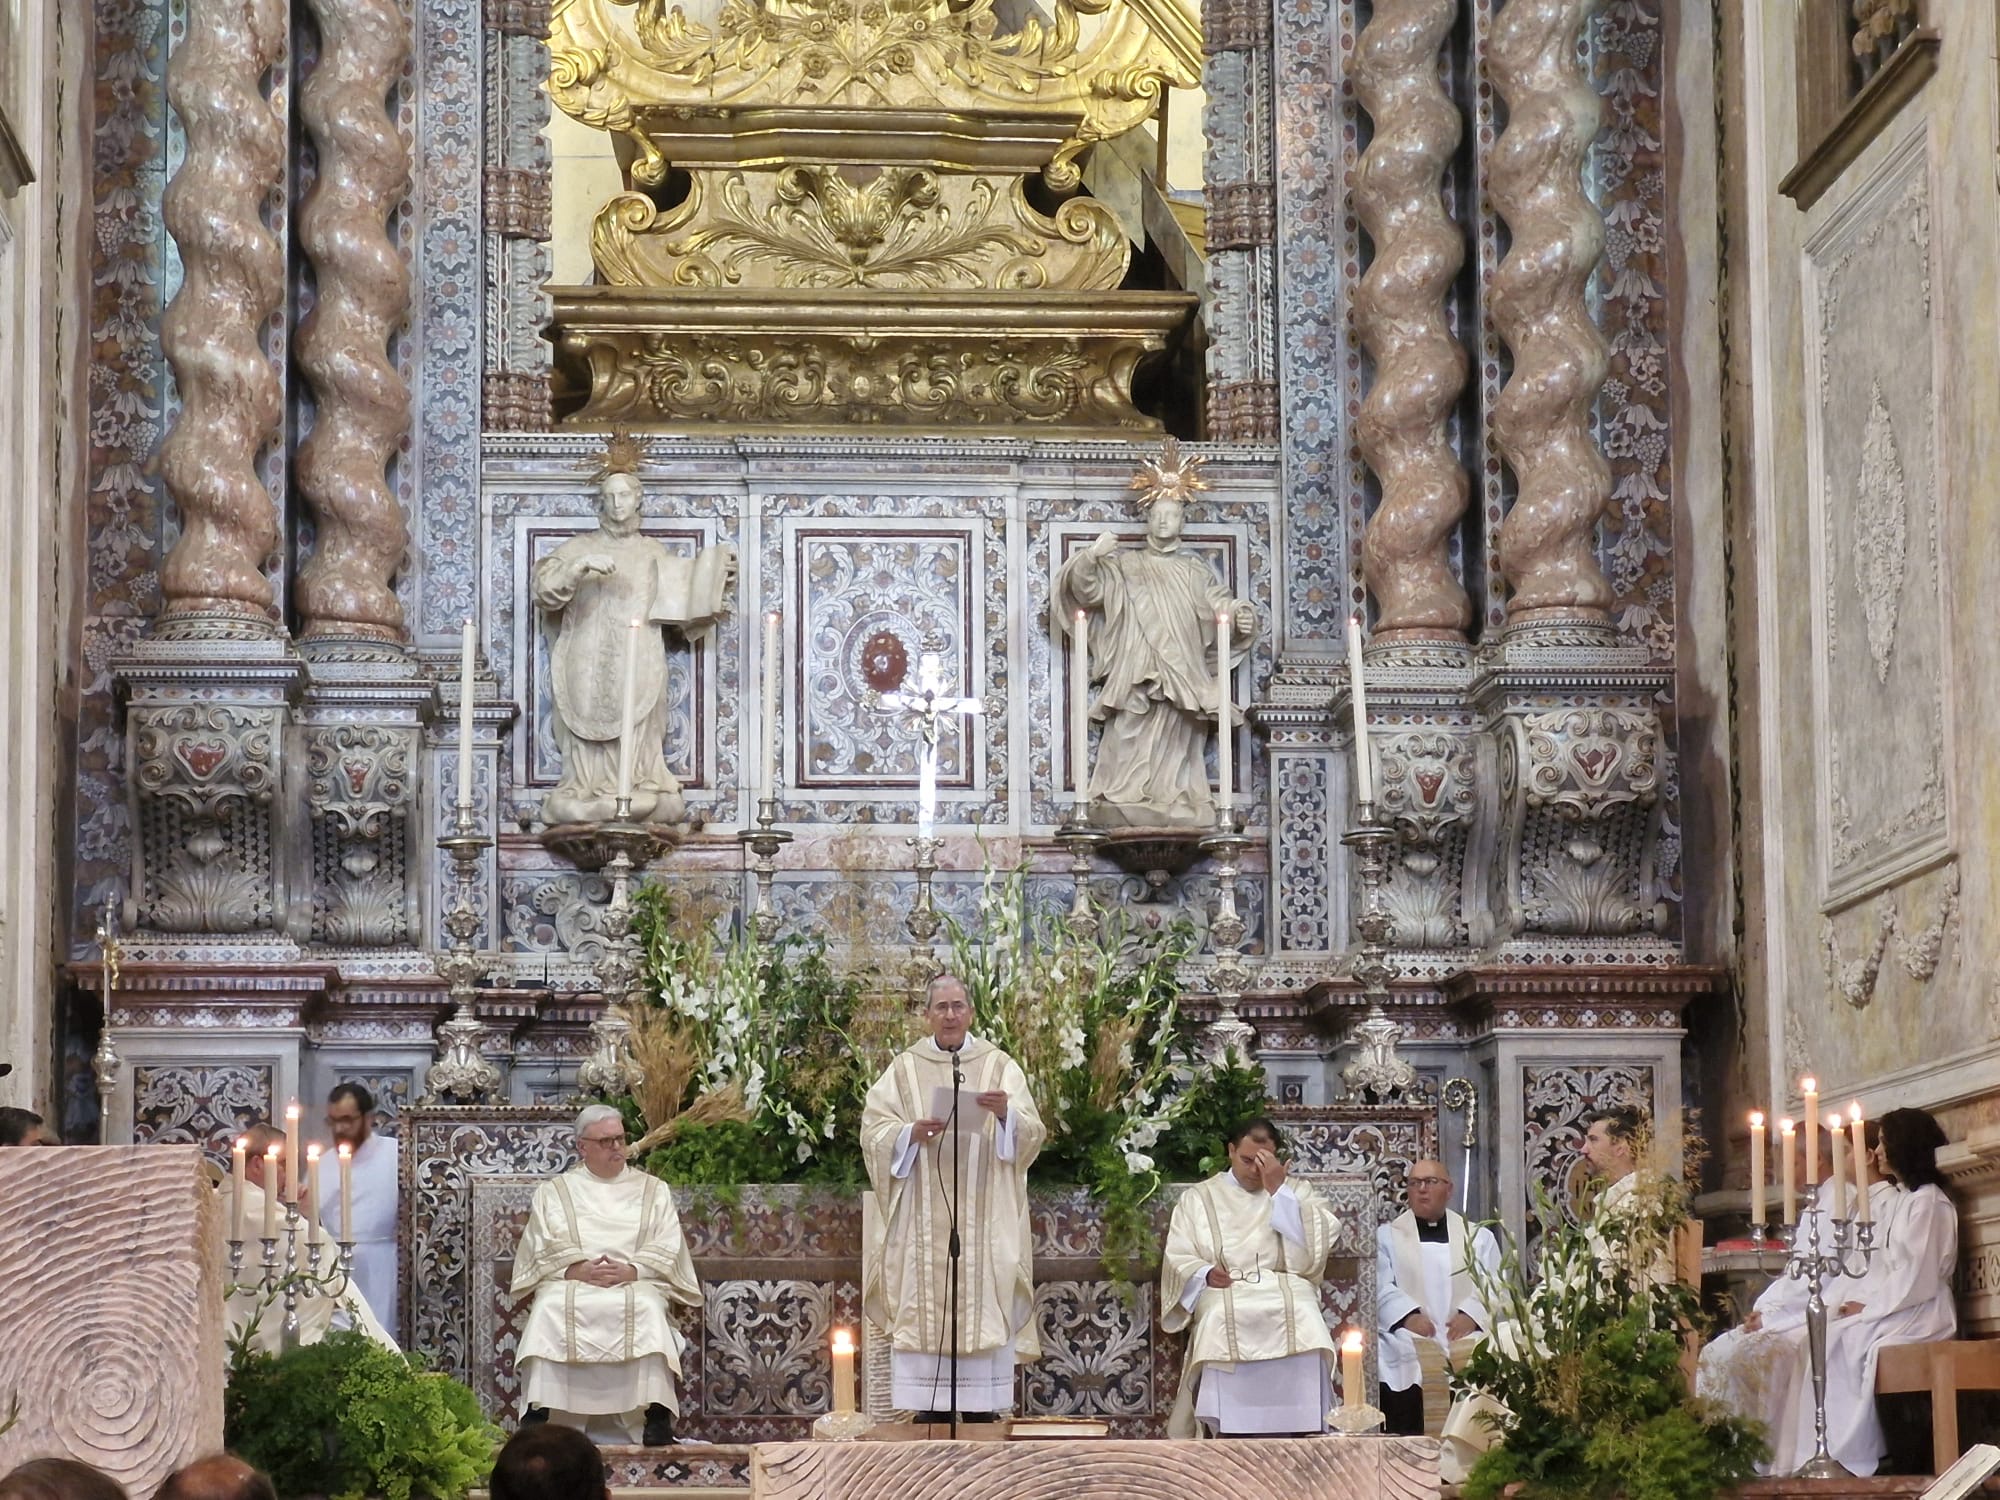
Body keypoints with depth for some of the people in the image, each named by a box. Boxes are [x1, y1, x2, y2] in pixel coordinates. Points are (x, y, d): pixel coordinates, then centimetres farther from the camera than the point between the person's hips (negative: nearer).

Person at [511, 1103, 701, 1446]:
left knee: (648, 1307, -35)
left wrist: (631, 1270, -13)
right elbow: (543, 1250, 6)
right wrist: (579, 1270, -13)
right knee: (549, 1309, -34)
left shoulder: (653, 1190, 19)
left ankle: (657, 1416, -40)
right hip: (570, 1282, 0)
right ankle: (539, 1412, -37)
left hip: (636, 1282, 0)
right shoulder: (553, 1192, 19)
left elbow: (666, 1250, 7)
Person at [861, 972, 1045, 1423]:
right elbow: (874, 1131, 1)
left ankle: (983, 1413, -3)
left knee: (984, 1311, -6)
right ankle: (930, 1416, -2)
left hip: (984, 1214, 0)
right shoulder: (905, 1068, 9)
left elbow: (1031, 1133, -1)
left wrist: (1006, 1114, -21)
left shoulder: (999, 1066, 8)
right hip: (922, 1217, 0)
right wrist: (912, 1133, -17)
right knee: (925, 1311, -5)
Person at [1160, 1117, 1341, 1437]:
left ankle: (1299, 1435, -33)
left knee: (1302, 1324, -35)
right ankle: (1231, 1441, -35)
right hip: (1224, 1298, 0)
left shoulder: (1297, 1191, 19)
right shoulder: (1199, 1199, 19)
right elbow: (1178, 1259, 10)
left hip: (1287, 1294, 0)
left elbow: (1310, 1255, 2)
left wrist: (1279, 1190, -1)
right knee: (1224, 1326, -36)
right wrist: (1204, 1273, -13)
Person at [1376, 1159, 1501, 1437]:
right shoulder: (1386, 1236, 17)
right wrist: (1408, 1314, -17)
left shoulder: (1479, 1237, 21)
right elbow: (1381, 1287, 3)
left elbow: (1492, 1285, 7)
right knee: (1408, 1441, -17)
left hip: (1466, 1356, 1)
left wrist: (1471, 1313, -14)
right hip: (1408, 1361, -1)